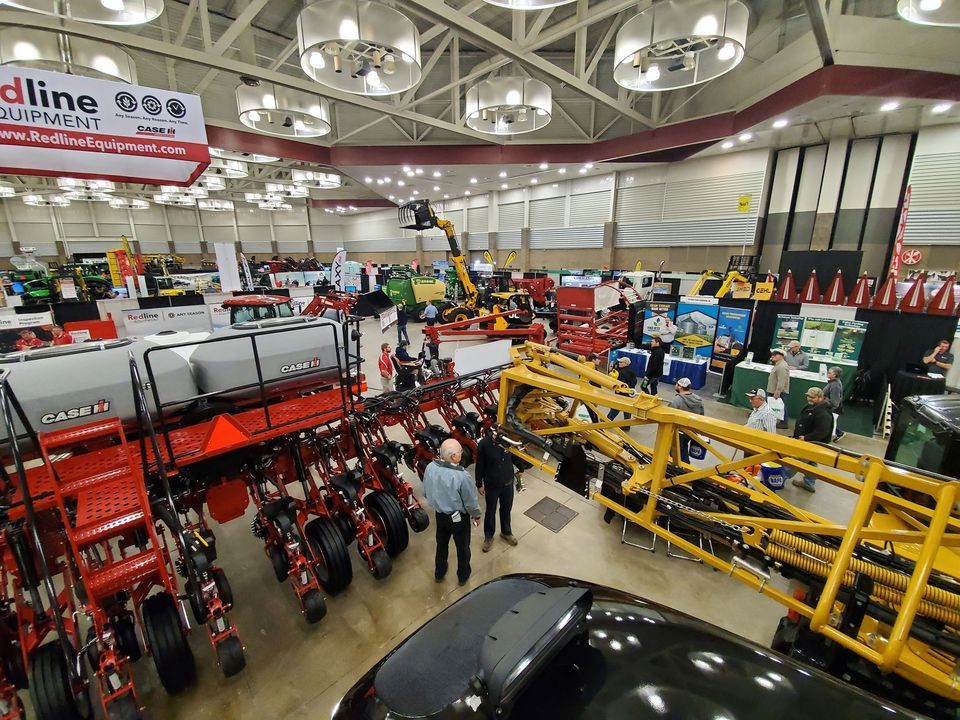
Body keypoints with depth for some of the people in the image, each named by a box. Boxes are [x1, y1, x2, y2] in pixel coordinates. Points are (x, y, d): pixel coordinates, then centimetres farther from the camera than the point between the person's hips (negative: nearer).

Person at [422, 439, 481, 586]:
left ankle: (439, 573, 50)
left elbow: (426, 493, -2)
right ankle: (463, 576, 44)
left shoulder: (430, 468, -19)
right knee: (462, 547, 22)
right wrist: (476, 515, 1)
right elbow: (471, 501, -19)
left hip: (439, 514, 5)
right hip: (459, 517, -4)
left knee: (441, 544, 28)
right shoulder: (461, 476, -34)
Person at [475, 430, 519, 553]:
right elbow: (479, 465, -12)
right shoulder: (483, 444, -23)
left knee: (506, 509, 23)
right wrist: (479, 484, -6)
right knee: (490, 511, 17)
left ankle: (506, 532, 47)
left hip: (508, 482, 3)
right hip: (491, 484, -3)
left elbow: (514, 456, 2)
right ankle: (488, 536, 39)